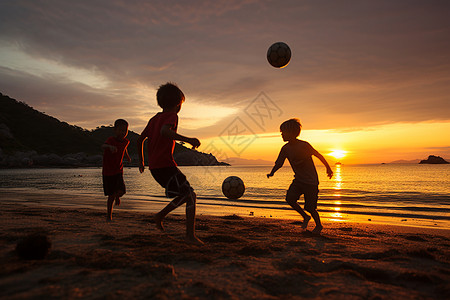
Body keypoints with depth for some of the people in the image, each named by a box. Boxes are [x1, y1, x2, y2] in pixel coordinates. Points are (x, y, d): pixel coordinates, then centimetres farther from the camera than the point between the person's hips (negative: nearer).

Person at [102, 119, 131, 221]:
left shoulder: (125, 141, -1)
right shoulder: (111, 139, -18)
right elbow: (103, 146, -40)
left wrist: (127, 156, 38)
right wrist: (110, 147, -62)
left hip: (118, 171, 4)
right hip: (107, 172, -3)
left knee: (121, 191, -14)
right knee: (111, 195, 1)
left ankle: (117, 196, 24)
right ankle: (109, 215, 21)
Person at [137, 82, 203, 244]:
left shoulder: (154, 118, 18)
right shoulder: (172, 116, -7)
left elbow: (140, 139, 22)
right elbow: (164, 131, -30)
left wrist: (141, 161, 30)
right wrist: (187, 139, -36)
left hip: (154, 167, 9)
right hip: (166, 165, -9)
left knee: (186, 194, 18)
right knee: (191, 195, -4)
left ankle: (160, 215, 14)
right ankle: (190, 234, -8)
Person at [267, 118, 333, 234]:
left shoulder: (304, 145, -18)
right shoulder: (285, 148, -1)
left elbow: (319, 156, -5)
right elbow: (279, 163, 1)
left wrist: (328, 168, 6)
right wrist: (272, 173, -19)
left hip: (311, 181, -5)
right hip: (298, 180, 5)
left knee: (310, 207, -2)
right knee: (290, 198, -15)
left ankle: (319, 225, 27)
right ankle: (305, 217, 12)